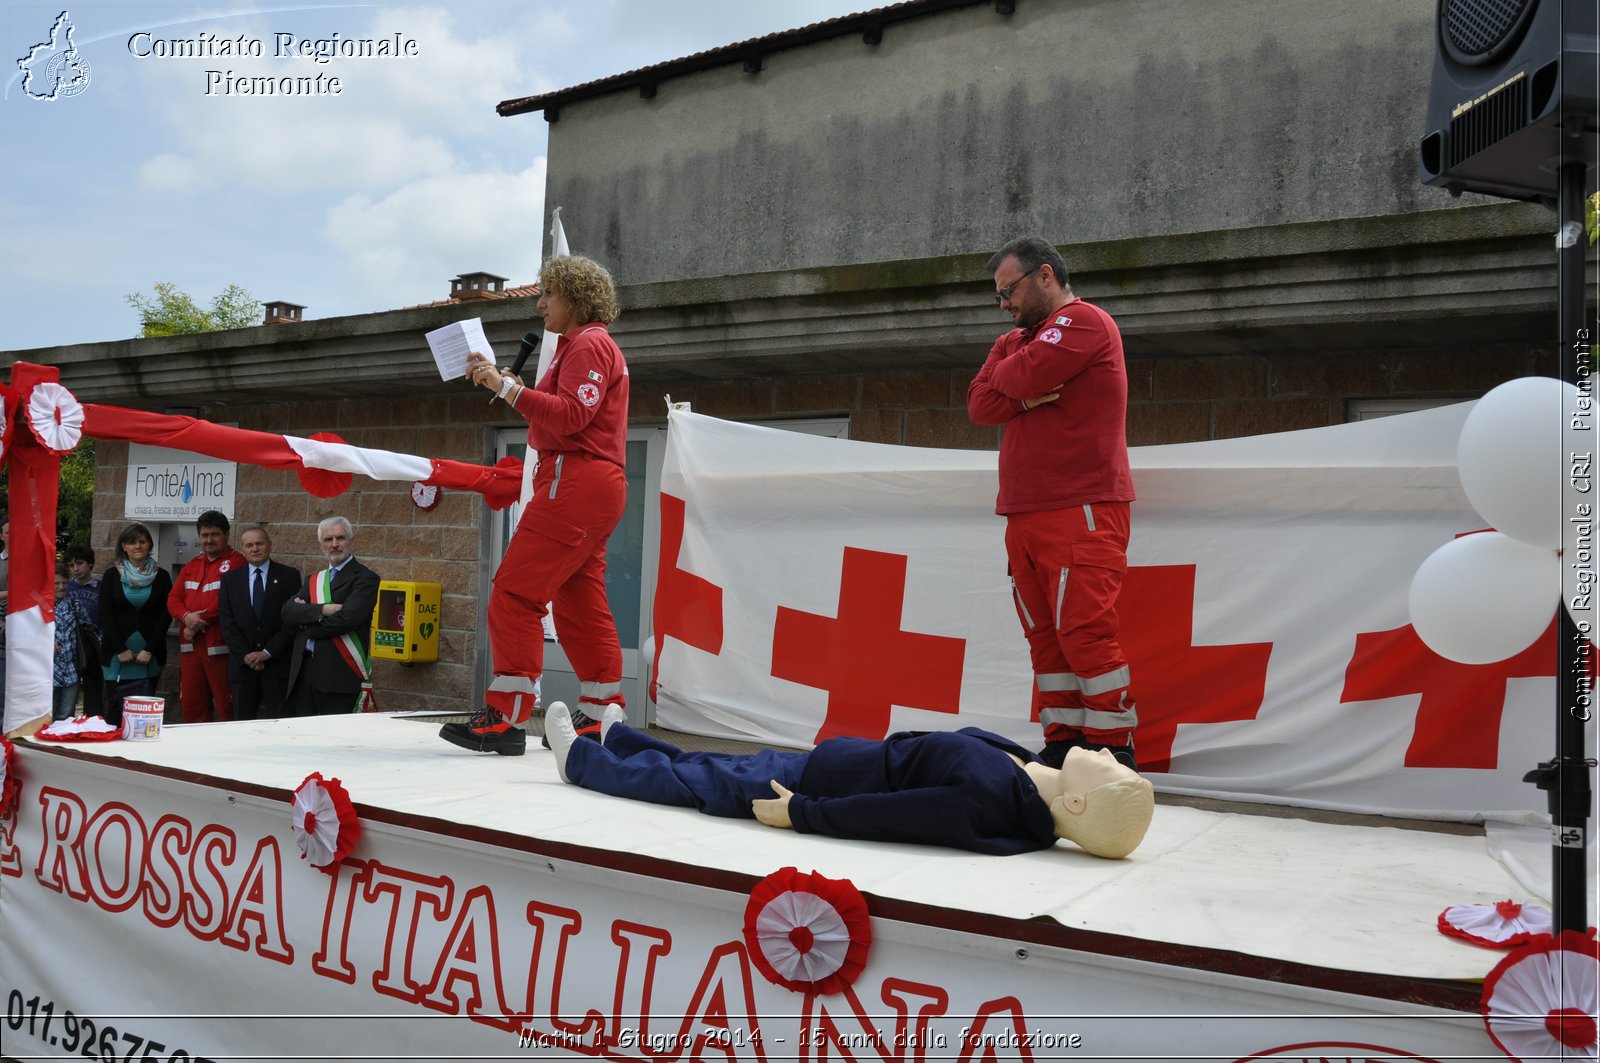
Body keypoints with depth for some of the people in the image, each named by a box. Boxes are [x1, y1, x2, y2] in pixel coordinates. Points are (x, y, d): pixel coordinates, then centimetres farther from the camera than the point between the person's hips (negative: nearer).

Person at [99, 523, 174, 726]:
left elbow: (166, 615, 2)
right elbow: (105, 615, 1)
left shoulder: (161, 576, 6)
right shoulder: (112, 575, 6)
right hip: (116, 654, 0)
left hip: (149, 655, 0)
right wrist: (121, 649, -7)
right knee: (115, 709, -2)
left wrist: (150, 650, -7)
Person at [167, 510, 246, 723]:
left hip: (220, 647, -7)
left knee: (227, 706, -4)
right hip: (190, 646, 7)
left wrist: (200, 621, -12)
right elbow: (174, 597, 12)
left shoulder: (236, 562, -4)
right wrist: (186, 617, -8)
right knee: (191, 706, 9)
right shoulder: (193, 564, 19)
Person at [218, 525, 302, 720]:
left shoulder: (289, 576, 3)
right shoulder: (230, 579, 11)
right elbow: (227, 623, 5)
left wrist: (267, 652, -9)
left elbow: (293, 620, -3)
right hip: (242, 665, 2)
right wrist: (246, 656, -6)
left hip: (278, 663, -2)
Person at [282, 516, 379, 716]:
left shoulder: (365, 578, -3)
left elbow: (346, 619, -17)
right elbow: (288, 612, 3)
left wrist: (306, 620, -3)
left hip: (340, 676, -6)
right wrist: (321, 610, -15)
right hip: (303, 670, 6)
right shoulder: (314, 579, 18)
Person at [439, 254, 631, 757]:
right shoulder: (587, 345, 26)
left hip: (577, 480, -11)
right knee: (580, 606, 10)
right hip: (593, 487, 11)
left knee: (515, 594, -13)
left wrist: (506, 386, -20)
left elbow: (571, 416, -19)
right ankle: (600, 720, 13)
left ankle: (507, 719, -13)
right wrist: (513, 389, 16)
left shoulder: (588, 344, -6)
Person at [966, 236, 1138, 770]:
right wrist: (1023, 398, -9)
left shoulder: (1084, 321, -2)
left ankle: (1113, 750, -4)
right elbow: (979, 403, 9)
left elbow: (1024, 374, -17)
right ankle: (1062, 744, 11)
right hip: (1024, 514, 8)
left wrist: (1006, 375, 6)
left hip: (1081, 510, -8)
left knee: (1084, 632, -11)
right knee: (1046, 636, 6)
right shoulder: (1013, 340, 23)